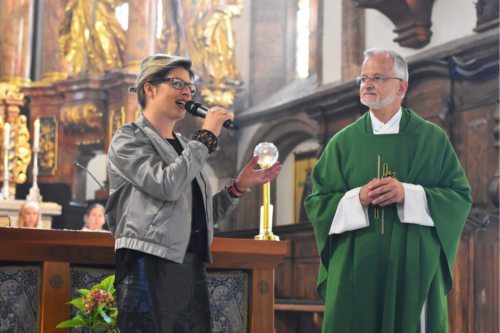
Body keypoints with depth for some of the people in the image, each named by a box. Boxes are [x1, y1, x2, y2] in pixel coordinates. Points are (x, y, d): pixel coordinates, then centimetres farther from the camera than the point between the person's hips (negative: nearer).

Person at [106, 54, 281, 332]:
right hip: (151, 269, -7)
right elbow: (167, 185, -18)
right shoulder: (129, 139, -1)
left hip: (194, 269, 7)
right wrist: (207, 136, -10)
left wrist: (239, 187, 8)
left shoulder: (186, 146, 20)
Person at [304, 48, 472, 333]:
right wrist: (357, 198, -15)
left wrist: (409, 194, -15)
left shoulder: (433, 139, 5)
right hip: (356, 269, 1)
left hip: (415, 268, 0)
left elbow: (460, 197, -1)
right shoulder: (343, 142, 7)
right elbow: (316, 202, 3)